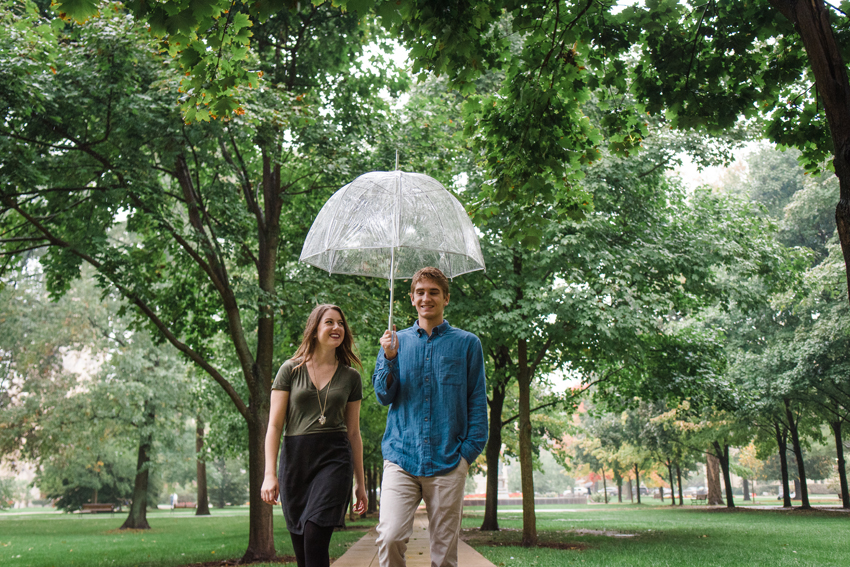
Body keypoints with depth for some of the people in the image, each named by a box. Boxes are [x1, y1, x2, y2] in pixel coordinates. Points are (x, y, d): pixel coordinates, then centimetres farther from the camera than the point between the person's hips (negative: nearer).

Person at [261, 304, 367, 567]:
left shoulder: (350, 377, 9)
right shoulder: (291, 370, 5)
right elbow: (274, 425, 2)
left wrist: (360, 482, 13)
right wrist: (269, 474, -8)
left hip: (334, 459, 0)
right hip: (295, 458, 1)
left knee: (315, 538, -17)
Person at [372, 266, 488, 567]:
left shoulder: (467, 343, 9)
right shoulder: (396, 341, 14)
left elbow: (478, 402, 8)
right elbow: (383, 396, 9)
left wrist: (470, 450, -3)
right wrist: (389, 359, -7)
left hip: (448, 463, -1)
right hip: (401, 458, 1)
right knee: (390, 538, -16)